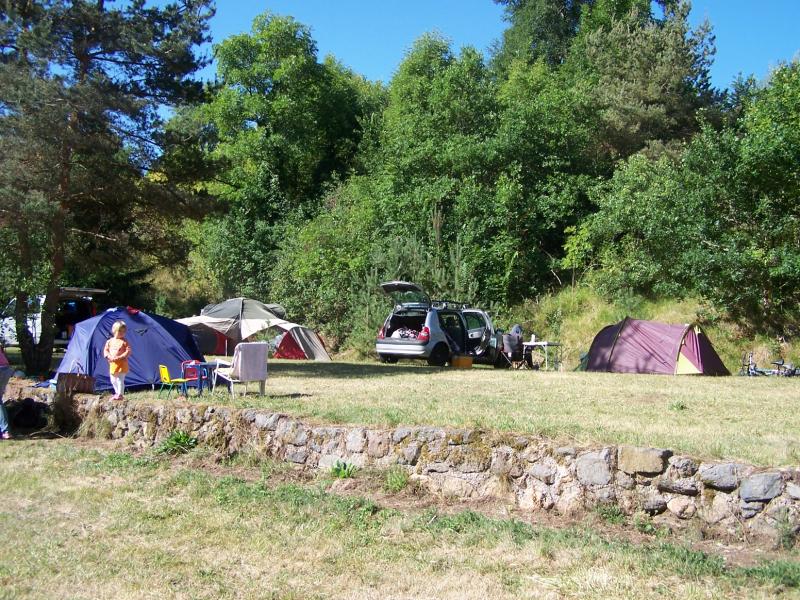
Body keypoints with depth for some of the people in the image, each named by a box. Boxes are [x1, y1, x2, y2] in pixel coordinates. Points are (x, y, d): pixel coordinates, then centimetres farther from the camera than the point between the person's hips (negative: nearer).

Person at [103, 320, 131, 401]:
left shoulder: (124, 342, -7)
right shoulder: (110, 341, 6)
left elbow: (128, 351, -12)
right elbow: (105, 350, 10)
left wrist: (120, 357, -20)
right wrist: (109, 356, -9)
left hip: (121, 364, -5)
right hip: (112, 364, 6)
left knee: (120, 380, -6)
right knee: (113, 380, 15)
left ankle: (120, 395, 2)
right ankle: (117, 393, 31)